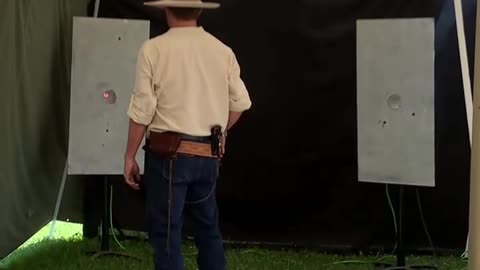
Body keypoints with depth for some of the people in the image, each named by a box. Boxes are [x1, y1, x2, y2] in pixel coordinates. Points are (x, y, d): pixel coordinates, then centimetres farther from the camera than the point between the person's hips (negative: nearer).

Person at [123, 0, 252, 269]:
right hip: (209, 156, 4)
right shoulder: (223, 51, 3)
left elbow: (142, 110, -10)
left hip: (169, 153, -4)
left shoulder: (154, 49, -9)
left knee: (166, 231, 3)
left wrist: (130, 156, -1)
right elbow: (240, 103, 7)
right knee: (208, 227, 18)